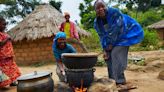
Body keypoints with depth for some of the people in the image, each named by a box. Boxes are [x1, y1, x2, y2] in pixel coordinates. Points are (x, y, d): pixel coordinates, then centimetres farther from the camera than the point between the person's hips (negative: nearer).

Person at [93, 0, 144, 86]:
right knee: (108, 55, 4)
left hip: (125, 35, -7)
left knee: (116, 53, -21)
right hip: (113, 40, 8)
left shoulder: (114, 12, -28)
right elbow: (102, 37, -5)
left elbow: (116, 31, -26)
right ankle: (112, 79, 17)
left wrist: (110, 45, -19)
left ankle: (119, 81, -15)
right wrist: (105, 49, -16)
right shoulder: (97, 22, -7)